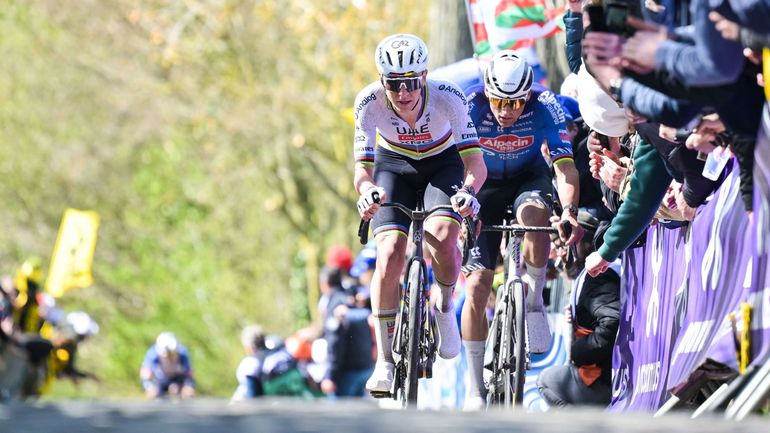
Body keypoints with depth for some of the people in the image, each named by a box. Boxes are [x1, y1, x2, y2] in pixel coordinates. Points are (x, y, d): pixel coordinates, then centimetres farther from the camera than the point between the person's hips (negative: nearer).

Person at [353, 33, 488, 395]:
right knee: (390, 253, -19)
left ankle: (446, 306, 4)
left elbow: (475, 162, -33)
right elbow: (363, 167, -27)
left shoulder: (448, 97, -32)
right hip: (395, 165, 1)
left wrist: (468, 192, -55)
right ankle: (385, 363, -11)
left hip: (443, 164, -1)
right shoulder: (370, 103, -29)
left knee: (441, 238, -29)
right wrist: (366, 191, -51)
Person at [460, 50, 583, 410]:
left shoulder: (544, 107, -26)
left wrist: (569, 209, -49)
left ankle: (534, 301, -16)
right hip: (485, 185, 1)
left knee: (534, 213, -39)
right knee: (476, 284, -8)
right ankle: (475, 389, 1)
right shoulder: (470, 106, -26)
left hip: (529, 179, -1)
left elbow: (564, 165, -32)